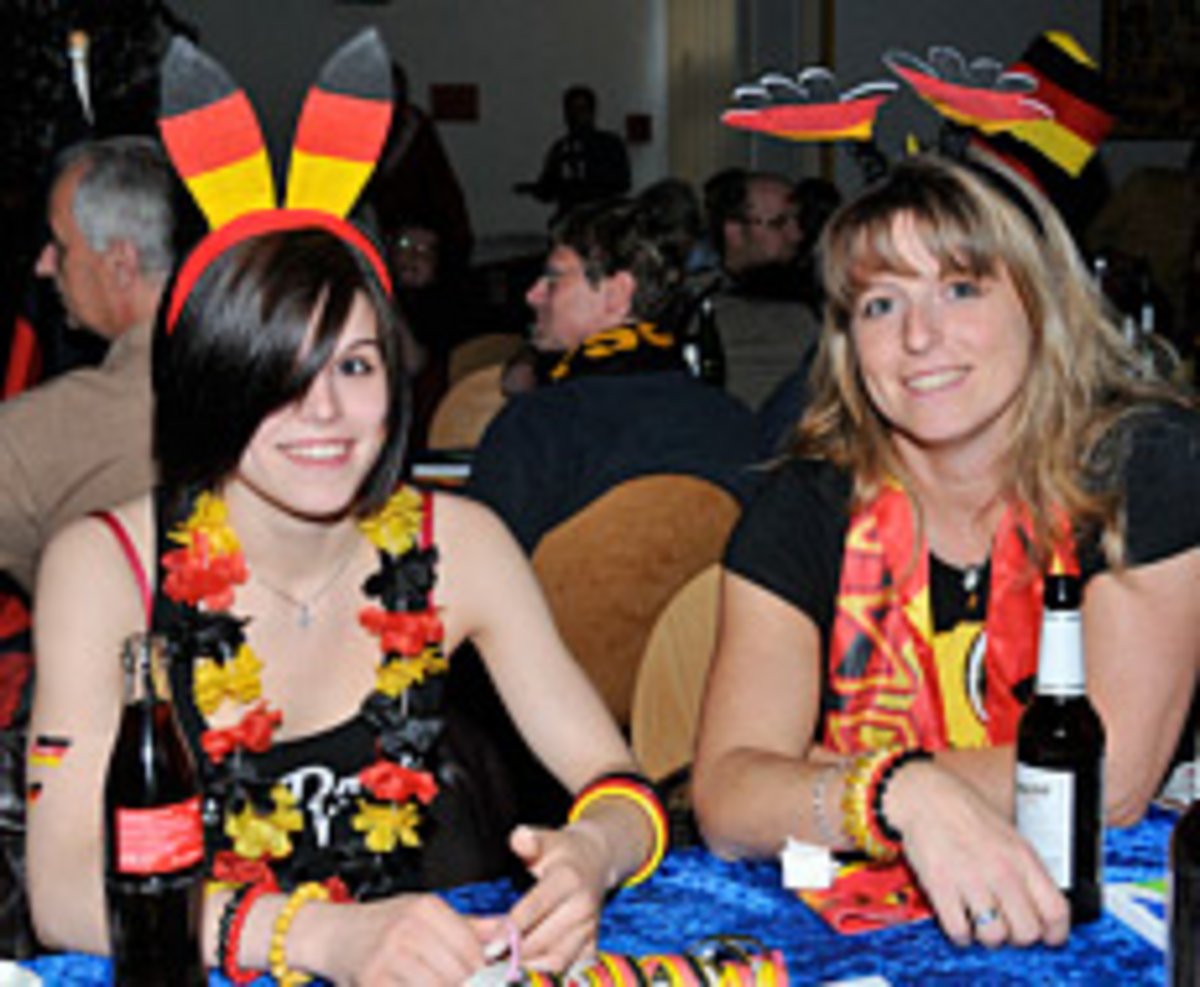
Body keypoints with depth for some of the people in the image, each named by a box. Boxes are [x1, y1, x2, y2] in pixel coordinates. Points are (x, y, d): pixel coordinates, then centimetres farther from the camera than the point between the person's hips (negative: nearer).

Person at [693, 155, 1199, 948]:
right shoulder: (809, 508, -6)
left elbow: (1113, 779, -14)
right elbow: (727, 801, -15)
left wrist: (823, 779, -13)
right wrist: (900, 792, -35)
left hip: (1102, 904, -1)